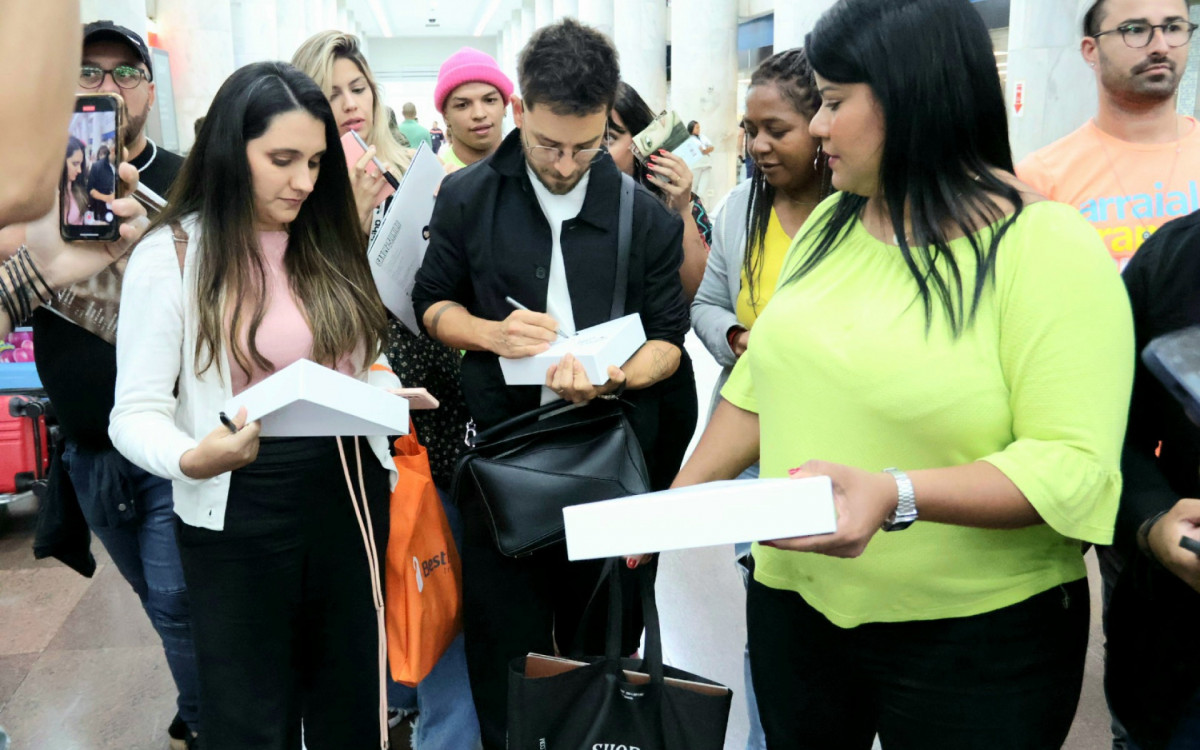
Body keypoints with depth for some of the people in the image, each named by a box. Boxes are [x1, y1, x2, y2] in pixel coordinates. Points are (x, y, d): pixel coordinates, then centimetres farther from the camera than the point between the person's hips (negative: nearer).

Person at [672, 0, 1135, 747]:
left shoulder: (1049, 247, -15)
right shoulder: (829, 225, 4)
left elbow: (1075, 465, -22)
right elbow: (761, 384, 11)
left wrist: (896, 495, -35)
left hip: (975, 638, -5)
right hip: (794, 599, 6)